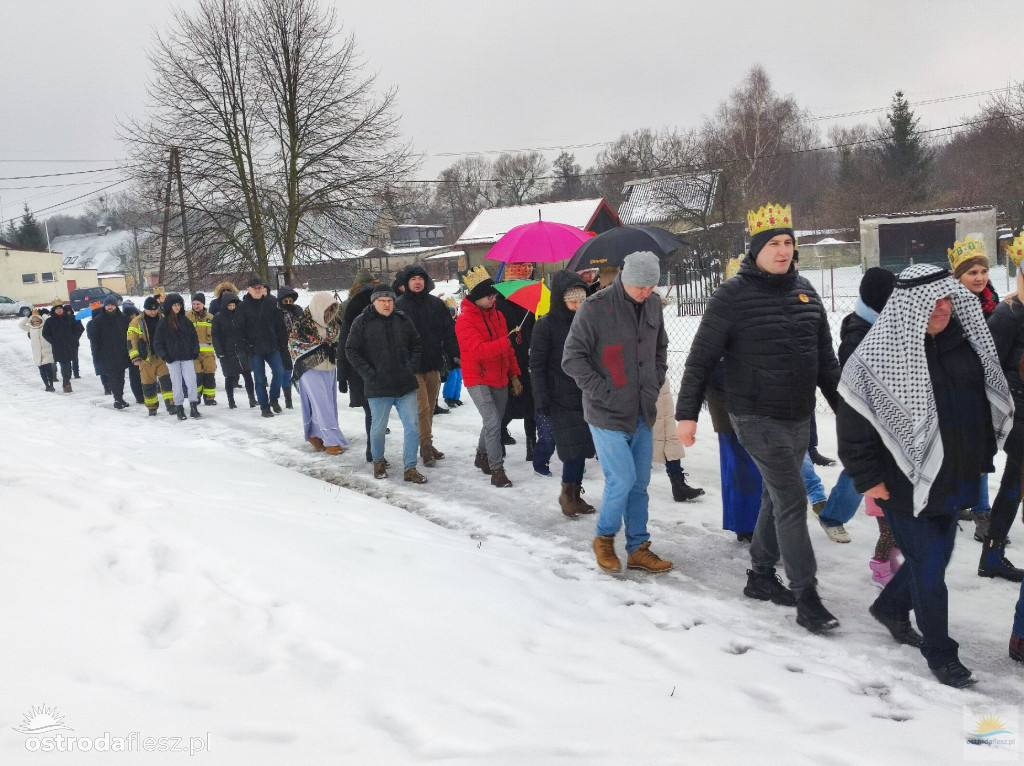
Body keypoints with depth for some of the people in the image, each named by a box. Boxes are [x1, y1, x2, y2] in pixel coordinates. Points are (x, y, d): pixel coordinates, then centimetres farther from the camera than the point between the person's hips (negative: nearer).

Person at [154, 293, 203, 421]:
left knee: (191, 381, -4)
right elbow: (157, 342, 1)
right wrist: (165, 356, -8)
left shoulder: (185, 320, 6)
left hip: (187, 357, 2)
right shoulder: (163, 322, -1)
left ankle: (193, 407, 2)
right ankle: (179, 408, 13)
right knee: (176, 383, 4)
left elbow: (194, 337, 10)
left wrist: (195, 352, 0)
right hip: (172, 359, -2)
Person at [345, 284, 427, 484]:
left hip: (406, 385, 3)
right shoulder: (362, 322, -4)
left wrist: (413, 366, 2)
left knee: (413, 426, 0)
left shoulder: (403, 320, 7)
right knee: (378, 427, 9)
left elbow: (416, 345, 16)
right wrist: (367, 371, -11)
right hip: (378, 387, -3)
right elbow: (351, 350, -3)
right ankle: (378, 462, 33)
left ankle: (410, 468, 9)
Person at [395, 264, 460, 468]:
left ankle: (427, 444, 24)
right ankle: (426, 446, 0)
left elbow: (448, 331, 10)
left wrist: (455, 354, 3)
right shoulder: (399, 305, -4)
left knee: (430, 407, 13)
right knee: (422, 407, -8)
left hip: (433, 363, 4)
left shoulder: (436, 304, 7)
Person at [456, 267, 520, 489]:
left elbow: (508, 350, 15)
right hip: (478, 380, -7)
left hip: (500, 379, 7)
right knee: (493, 423, -15)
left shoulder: (497, 316, 9)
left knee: (494, 422, 17)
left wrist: (514, 375, 12)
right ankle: (497, 470, -9)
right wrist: (504, 342, -31)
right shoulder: (465, 320, -14)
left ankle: (482, 456, 38)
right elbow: (478, 349, -26)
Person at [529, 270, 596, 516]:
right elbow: (537, 364, -8)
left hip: (585, 396, 5)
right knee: (574, 448, -7)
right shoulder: (547, 325, -8)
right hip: (560, 398, -5)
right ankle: (567, 494, 12)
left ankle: (575, 496, 22)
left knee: (582, 447, 8)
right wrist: (541, 399, -13)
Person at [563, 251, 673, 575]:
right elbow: (572, 358, -11)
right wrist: (602, 391, -13)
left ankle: (638, 549, 21)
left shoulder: (653, 304, 5)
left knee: (640, 482, 10)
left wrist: (656, 382, 10)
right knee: (622, 479, -7)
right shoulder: (595, 308, -15)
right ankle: (604, 538, 17)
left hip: (643, 413, 6)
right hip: (607, 414, -6)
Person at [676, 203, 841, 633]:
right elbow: (702, 357, -10)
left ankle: (761, 577, 31)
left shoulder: (804, 291, 9)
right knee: (792, 500, -10)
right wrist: (687, 413, -12)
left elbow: (825, 356, 16)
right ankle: (806, 599, -4)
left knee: (776, 497, 16)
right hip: (757, 417, -7)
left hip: (799, 416, 7)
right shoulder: (733, 295, -11)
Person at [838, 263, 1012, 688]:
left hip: (953, 479, 7)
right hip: (906, 483, -6)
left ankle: (890, 607, 45)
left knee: (937, 554, 19)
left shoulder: (964, 342, 2)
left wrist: (980, 458, 14)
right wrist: (868, 479, -12)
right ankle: (940, 653, 21)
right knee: (928, 566, 3)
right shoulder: (877, 356, -17)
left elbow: (988, 400, 16)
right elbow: (852, 424, -14)